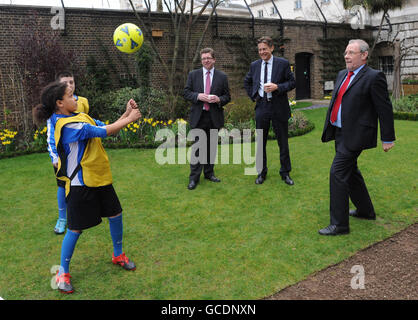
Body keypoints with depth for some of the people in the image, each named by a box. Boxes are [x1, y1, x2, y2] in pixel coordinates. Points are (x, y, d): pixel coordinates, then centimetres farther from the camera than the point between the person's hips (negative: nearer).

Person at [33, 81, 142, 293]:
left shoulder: (81, 117, 7)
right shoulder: (66, 125, -22)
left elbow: (108, 127, 9)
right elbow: (105, 132, -23)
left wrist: (127, 114, -3)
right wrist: (130, 119, -11)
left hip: (100, 179, 9)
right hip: (81, 184, -8)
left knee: (115, 215, 15)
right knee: (75, 229, 2)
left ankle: (118, 255, 37)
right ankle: (63, 273, 22)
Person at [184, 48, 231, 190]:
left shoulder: (222, 77, 6)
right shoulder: (193, 74, 6)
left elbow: (227, 96, 7)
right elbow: (186, 93, 3)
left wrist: (219, 99, -14)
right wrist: (198, 96, -15)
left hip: (214, 117, 1)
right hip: (198, 117, -1)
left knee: (211, 146, 11)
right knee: (197, 147, -3)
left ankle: (209, 173, 25)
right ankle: (194, 177, 2)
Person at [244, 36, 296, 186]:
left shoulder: (283, 63, -3)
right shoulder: (254, 65, 7)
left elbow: (292, 82, -3)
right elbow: (247, 82, 21)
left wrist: (277, 87, -18)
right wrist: (253, 96, 8)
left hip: (279, 107, -3)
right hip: (261, 107, 3)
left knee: (283, 142, 6)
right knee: (260, 142, 9)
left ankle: (285, 173, 20)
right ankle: (261, 172, 22)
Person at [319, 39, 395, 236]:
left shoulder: (373, 77, -11)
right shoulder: (342, 75, 13)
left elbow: (385, 109, -9)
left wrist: (387, 138, -8)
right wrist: (329, 126, 22)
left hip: (355, 135, -9)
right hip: (340, 132, 9)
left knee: (338, 173, -11)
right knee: (350, 172, 18)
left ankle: (339, 224, -3)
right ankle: (366, 210, 36)